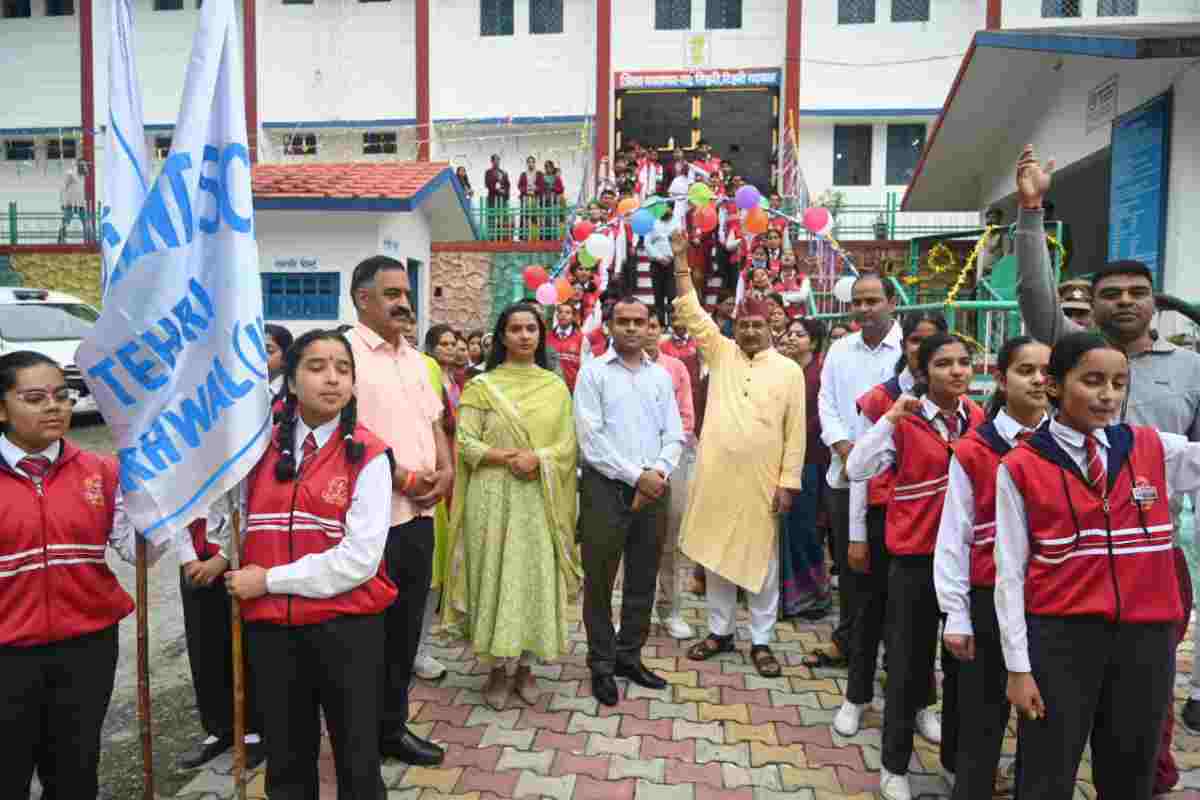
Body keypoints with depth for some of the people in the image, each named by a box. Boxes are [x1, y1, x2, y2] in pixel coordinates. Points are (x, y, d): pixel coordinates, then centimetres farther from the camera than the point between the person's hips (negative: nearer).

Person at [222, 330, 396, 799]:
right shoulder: (261, 446, 3)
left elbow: (359, 559, -16)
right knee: (286, 760, 20)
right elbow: (239, 520, 19)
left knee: (357, 759, 11)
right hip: (270, 626, 4)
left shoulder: (368, 455, -10)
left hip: (346, 626, -3)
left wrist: (270, 579, -14)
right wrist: (223, 558, 2)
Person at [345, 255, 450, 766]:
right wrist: (402, 478, -15)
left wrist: (445, 470, 1)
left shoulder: (413, 357, 14)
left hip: (419, 514, 8)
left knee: (406, 629, 17)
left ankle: (393, 727, 33)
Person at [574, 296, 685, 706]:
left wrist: (657, 474, -10)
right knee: (599, 581, 4)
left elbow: (674, 435, 7)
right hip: (606, 488, -4)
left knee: (643, 580, 13)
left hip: (653, 490, 4)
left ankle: (629, 656, 28)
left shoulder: (661, 376, 11)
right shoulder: (593, 372, -3)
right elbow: (590, 439, -11)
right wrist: (636, 475, -13)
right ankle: (601, 664, 19)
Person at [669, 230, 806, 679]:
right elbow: (691, 314, 1)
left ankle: (761, 641, 22)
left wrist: (788, 482, -6)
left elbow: (795, 432, -1)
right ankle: (720, 631, 28)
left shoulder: (789, 370, 0)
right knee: (717, 555, 12)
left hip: (761, 480, -2)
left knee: (762, 559, 8)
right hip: (715, 476, 2)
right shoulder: (721, 354, 5)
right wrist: (681, 260, -5)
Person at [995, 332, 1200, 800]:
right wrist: (1018, 666, -7)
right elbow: (1009, 571, -6)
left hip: (1146, 637, 3)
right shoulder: (1020, 468, -7)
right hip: (1058, 638, -3)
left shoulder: (1157, 450, 2)